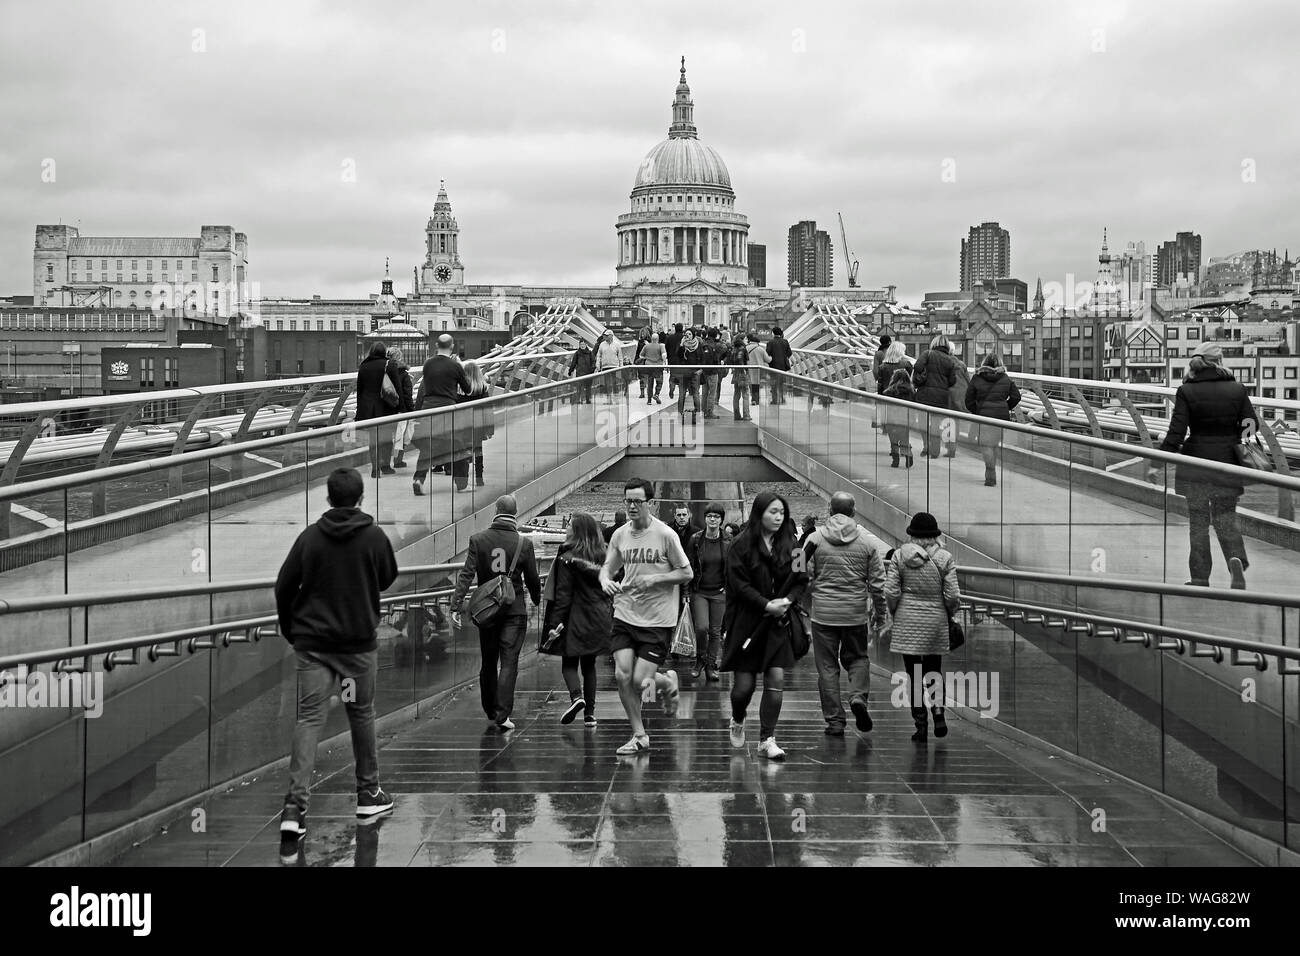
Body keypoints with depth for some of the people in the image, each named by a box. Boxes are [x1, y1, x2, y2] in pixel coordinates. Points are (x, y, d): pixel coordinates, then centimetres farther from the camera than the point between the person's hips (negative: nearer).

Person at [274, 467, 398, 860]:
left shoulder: (309, 537, -3)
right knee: (362, 714, 16)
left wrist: (290, 630, 15)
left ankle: (294, 810, -14)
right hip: (359, 642, 0)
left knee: (308, 718, -2)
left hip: (311, 643, 1)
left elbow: (284, 587, 1)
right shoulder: (374, 536, -6)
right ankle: (368, 794, 28)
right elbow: (388, 577, 9)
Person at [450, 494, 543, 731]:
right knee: (509, 663, -2)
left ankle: (490, 711, 27)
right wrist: (536, 599, 22)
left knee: (488, 663, 15)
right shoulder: (523, 543, -7)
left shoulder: (478, 539, -4)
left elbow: (467, 574, -9)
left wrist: (456, 606, -10)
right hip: (514, 610, -2)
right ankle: (502, 714, -10)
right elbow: (533, 579, 2)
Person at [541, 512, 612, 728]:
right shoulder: (602, 556, 2)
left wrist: (555, 622, -12)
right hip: (599, 619, 5)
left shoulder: (568, 559, -12)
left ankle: (576, 696, -19)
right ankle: (590, 713, 11)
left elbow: (563, 595, -14)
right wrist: (610, 614, 16)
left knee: (569, 663, 6)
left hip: (576, 619, -5)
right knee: (589, 665, 13)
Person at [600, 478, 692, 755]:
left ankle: (667, 682, 29)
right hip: (625, 615, 4)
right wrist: (606, 580, -11)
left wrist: (654, 579, -18)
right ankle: (639, 736, 12)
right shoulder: (620, 535, 3)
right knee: (622, 675, -6)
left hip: (657, 619, -4)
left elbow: (687, 573, -4)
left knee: (640, 681, -8)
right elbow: (607, 568, 13)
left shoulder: (665, 535, -9)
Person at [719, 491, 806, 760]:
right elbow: (739, 584, -11)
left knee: (776, 678, -6)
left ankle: (767, 740, 4)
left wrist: (787, 600, -11)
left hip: (777, 624, 3)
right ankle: (737, 722, 33)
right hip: (746, 623, -3)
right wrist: (767, 605, -18)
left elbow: (801, 580, 7)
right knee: (744, 684, 1)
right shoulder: (742, 545, -7)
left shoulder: (789, 545, 4)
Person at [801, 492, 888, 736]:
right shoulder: (869, 541, -1)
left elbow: (805, 578, -3)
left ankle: (834, 720, 8)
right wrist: (880, 613, 11)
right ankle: (858, 696, -6)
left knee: (827, 666, 8)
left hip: (823, 612, -1)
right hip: (856, 613, 1)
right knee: (858, 658, 20)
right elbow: (877, 583, 1)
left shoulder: (814, 539, -3)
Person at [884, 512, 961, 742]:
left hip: (907, 622, -1)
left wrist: (894, 613, 10)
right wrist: (949, 613, 13)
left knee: (915, 675, 5)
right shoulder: (944, 559, -4)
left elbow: (891, 592, -7)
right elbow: (952, 595, -6)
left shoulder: (899, 556, -5)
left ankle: (920, 723, 3)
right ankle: (939, 714, 0)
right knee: (934, 671, 16)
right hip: (936, 620, 1)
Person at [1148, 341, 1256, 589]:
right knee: (1226, 517, 14)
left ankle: (1200, 579, 13)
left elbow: (1176, 432, -13)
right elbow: (1252, 425, 2)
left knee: (1198, 521, 10)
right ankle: (1236, 558, -13)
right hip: (1227, 463, 1)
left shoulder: (1187, 391, -8)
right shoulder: (1237, 389, -2)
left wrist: (1157, 463, -9)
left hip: (1195, 463, -1)